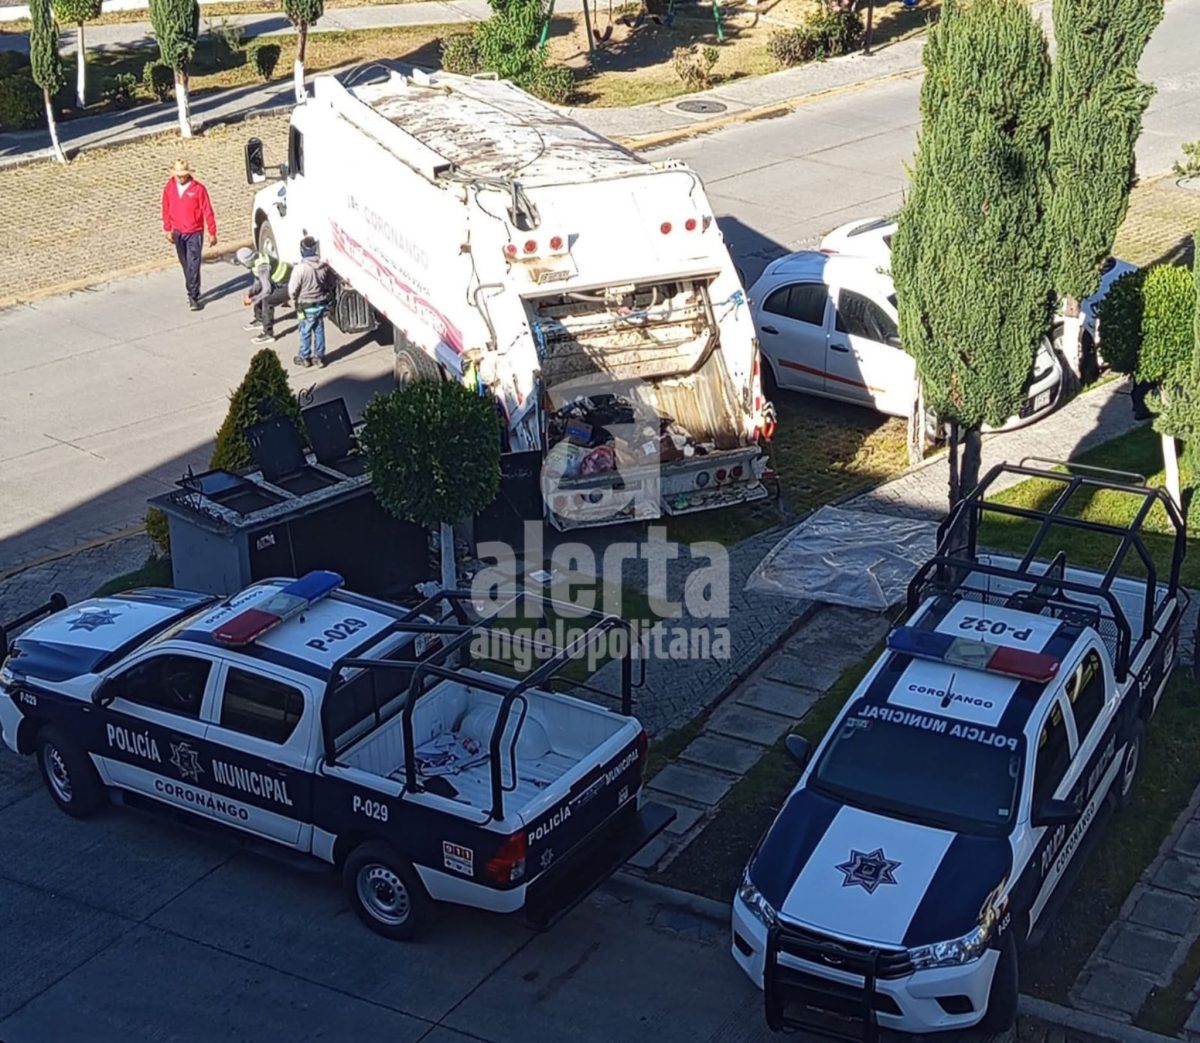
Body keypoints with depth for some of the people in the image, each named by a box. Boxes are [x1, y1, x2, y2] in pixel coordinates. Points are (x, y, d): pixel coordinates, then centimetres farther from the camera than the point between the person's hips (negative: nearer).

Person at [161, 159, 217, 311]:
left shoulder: (198, 189, -12)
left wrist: (212, 233, -5)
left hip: (194, 233, -4)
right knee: (185, 265, 12)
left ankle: (193, 297, -4)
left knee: (193, 265, -8)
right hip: (178, 233, 4)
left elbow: (207, 211, -7)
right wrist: (168, 229, 10)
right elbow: (166, 209, 9)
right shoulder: (169, 187, -1)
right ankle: (193, 291, 25)